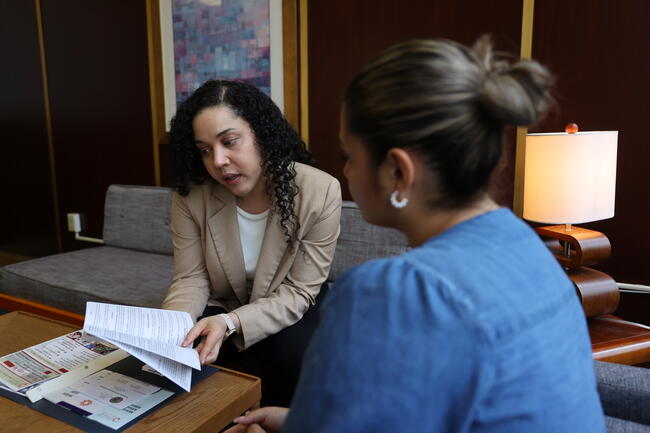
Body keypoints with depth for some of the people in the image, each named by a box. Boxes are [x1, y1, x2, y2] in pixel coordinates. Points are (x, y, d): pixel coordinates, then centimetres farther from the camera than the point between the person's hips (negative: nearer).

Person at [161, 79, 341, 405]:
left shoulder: (320, 192, -23)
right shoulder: (191, 196, -15)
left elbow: (297, 291, -19)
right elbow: (190, 280, -10)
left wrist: (231, 323, -35)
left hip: (292, 313, -1)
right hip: (221, 308, 2)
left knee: (295, 356, -30)